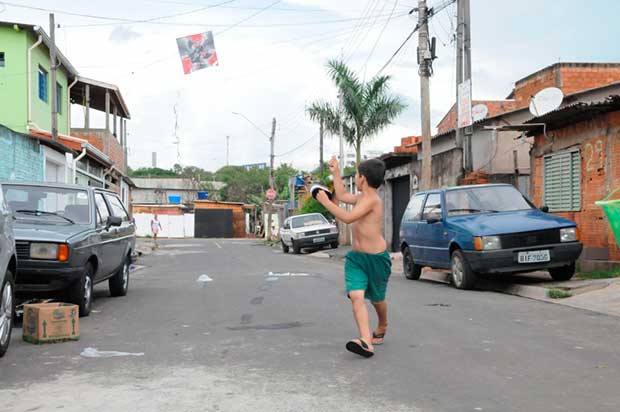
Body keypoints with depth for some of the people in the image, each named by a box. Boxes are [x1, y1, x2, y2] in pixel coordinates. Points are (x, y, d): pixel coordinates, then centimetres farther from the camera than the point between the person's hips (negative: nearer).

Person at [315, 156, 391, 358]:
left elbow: (348, 217, -29)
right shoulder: (362, 197, 9)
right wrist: (335, 173, 29)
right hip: (356, 257, 7)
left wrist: (325, 202, -20)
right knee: (356, 296, -14)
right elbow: (342, 196, 29)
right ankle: (366, 342, -25)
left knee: (376, 299, 14)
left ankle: (382, 327, 44)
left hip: (376, 258, -7)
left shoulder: (371, 199, -19)